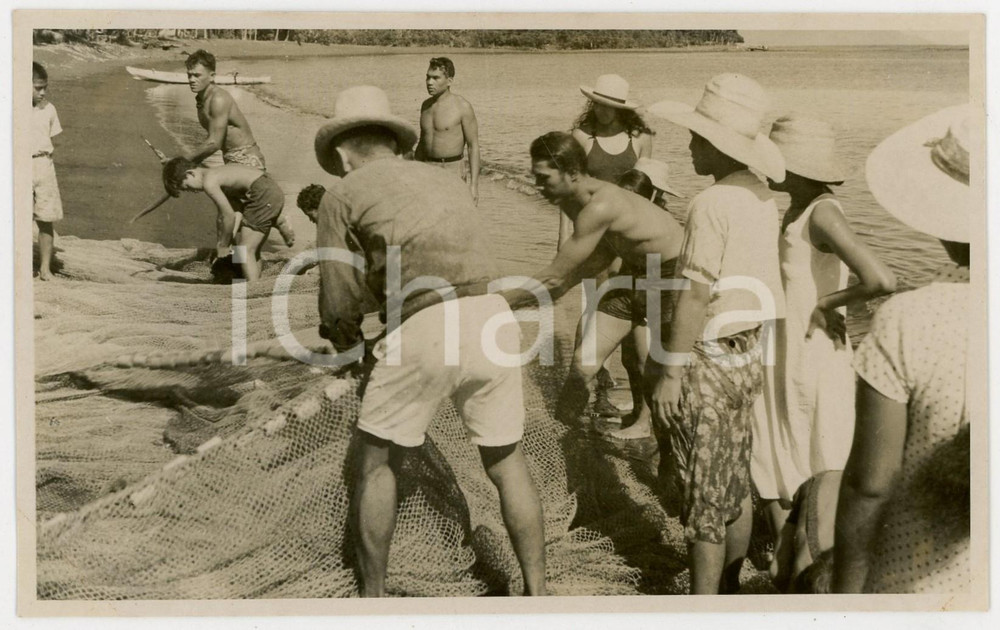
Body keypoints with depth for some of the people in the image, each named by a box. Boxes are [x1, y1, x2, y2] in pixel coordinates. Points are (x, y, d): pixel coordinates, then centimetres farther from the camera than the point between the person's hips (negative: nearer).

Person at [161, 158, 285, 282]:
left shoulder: (209, 182, -11)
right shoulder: (215, 174, 18)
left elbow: (230, 216, -13)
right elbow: (223, 214, 24)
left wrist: (223, 246, 0)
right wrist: (221, 245, 24)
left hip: (263, 195, -10)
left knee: (245, 251, -8)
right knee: (251, 249, 19)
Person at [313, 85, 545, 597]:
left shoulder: (343, 195, 12)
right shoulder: (448, 181, 27)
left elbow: (339, 304, 12)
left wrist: (345, 339, 34)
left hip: (424, 332, -4)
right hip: (493, 321, 5)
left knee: (378, 461, 18)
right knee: (507, 464, 20)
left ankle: (373, 596, 28)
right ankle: (535, 594, 24)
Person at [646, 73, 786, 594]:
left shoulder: (711, 204, -20)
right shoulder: (762, 199, 6)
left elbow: (696, 296, -21)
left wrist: (670, 370, -15)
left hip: (709, 363, -8)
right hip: (748, 356, 9)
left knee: (703, 500, 3)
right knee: (735, 487, 19)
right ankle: (730, 590, 33)